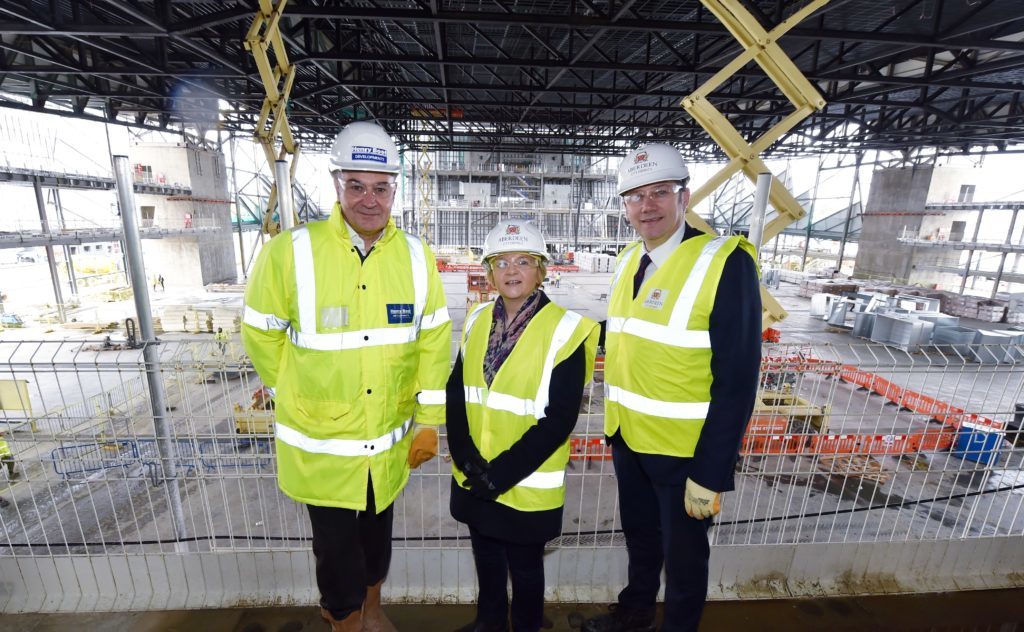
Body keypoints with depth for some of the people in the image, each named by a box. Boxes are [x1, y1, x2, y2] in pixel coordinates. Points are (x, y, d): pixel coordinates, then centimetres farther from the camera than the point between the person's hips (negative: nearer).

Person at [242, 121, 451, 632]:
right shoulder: (290, 251, -16)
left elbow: (434, 338, -3)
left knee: (377, 535, 26)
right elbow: (261, 336, -4)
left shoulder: (415, 255, -7)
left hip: (390, 442, 3)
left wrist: (429, 421, -2)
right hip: (321, 444, -2)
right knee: (338, 549, 17)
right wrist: (300, 399, 4)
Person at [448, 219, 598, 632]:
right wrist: (465, 455, -11)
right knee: (486, 559, 25)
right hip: (474, 479, 5)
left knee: (524, 567, 19)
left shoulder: (564, 330, -15)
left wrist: (503, 471, -18)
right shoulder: (477, 320, 0)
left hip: (526, 484, -4)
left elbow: (559, 419, -17)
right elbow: (456, 392, 1)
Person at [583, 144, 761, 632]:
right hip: (629, 437, 7)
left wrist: (710, 472, -19)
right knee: (639, 536, 28)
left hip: (685, 448, -6)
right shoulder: (628, 260, 4)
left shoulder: (725, 262, -19)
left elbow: (737, 380, -20)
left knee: (682, 553, 18)